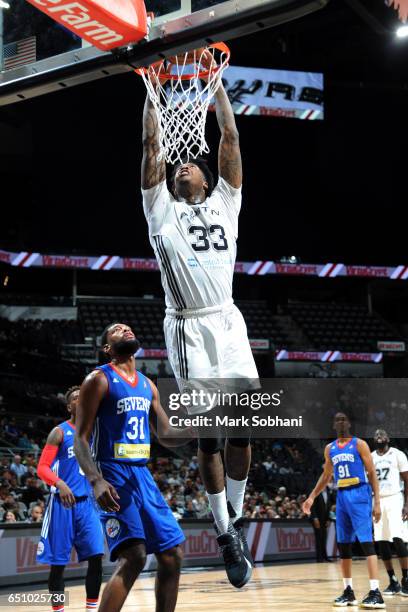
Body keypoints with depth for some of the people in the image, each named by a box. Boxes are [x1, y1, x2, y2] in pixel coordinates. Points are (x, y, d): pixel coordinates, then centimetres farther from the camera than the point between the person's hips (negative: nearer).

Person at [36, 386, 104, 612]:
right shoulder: (60, 432, -3)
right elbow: (42, 468, -11)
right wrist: (59, 483, -29)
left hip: (87, 502, 5)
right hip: (62, 503, -5)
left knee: (96, 556, -6)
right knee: (58, 562, -1)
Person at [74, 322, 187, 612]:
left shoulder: (147, 385, 16)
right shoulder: (99, 379, -5)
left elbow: (168, 436, 21)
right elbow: (81, 438, -10)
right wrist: (96, 480, -26)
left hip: (143, 475, 8)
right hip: (114, 474, -8)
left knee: (172, 555, 5)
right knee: (134, 556, -22)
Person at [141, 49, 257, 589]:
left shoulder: (225, 204, 17)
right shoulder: (162, 210, 14)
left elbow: (230, 139, 13)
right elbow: (151, 144, 10)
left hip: (228, 324, 1)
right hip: (188, 330, -1)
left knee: (243, 431, -3)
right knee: (207, 438, -2)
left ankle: (235, 519, 15)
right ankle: (227, 536, 6)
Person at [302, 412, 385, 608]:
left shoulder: (359, 444, -4)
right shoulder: (330, 449, 13)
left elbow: (372, 473, -6)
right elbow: (326, 476, 25)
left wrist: (377, 502, -13)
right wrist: (312, 497, 19)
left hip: (359, 495, -6)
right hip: (341, 497, 7)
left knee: (366, 542, -15)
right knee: (343, 545, 7)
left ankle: (375, 593, -21)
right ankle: (348, 591, 16)